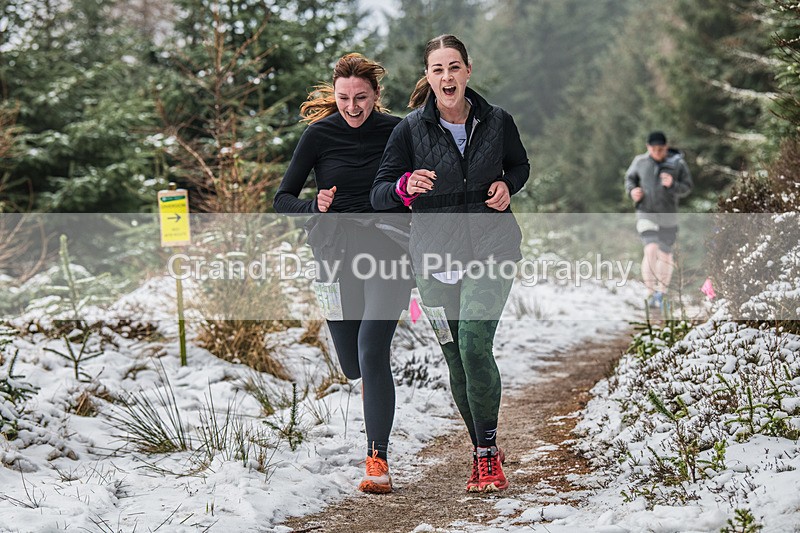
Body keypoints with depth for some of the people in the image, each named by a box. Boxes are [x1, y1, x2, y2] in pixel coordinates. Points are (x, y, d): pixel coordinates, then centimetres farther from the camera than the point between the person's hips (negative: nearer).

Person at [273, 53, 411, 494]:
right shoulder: (319, 135, -2)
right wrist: (314, 206, -19)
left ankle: (378, 461, -14)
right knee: (352, 365, 9)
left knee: (371, 351, -19)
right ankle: (373, 382, 48)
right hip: (337, 254, 2)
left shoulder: (398, 132, -1)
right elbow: (282, 199, 1)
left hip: (387, 251, -2)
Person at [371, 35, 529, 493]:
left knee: (474, 344, -20)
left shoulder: (497, 122, 0)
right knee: (457, 359, 6)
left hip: (491, 248, -1)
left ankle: (487, 453, -7)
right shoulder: (411, 129, -3)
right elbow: (379, 193, -4)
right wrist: (405, 186, -26)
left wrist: (507, 186, -3)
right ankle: (487, 452, 24)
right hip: (436, 254, 2)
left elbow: (521, 164, 19)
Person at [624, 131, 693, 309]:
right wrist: (632, 190, -7)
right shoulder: (640, 161, -2)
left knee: (665, 255, 11)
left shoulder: (678, 164, -6)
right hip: (646, 214, -1)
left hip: (668, 216, 1)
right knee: (651, 249, -20)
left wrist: (672, 185, -24)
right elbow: (630, 177, 14)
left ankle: (661, 293, 31)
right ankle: (651, 294, -15)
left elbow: (687, 188, -5)